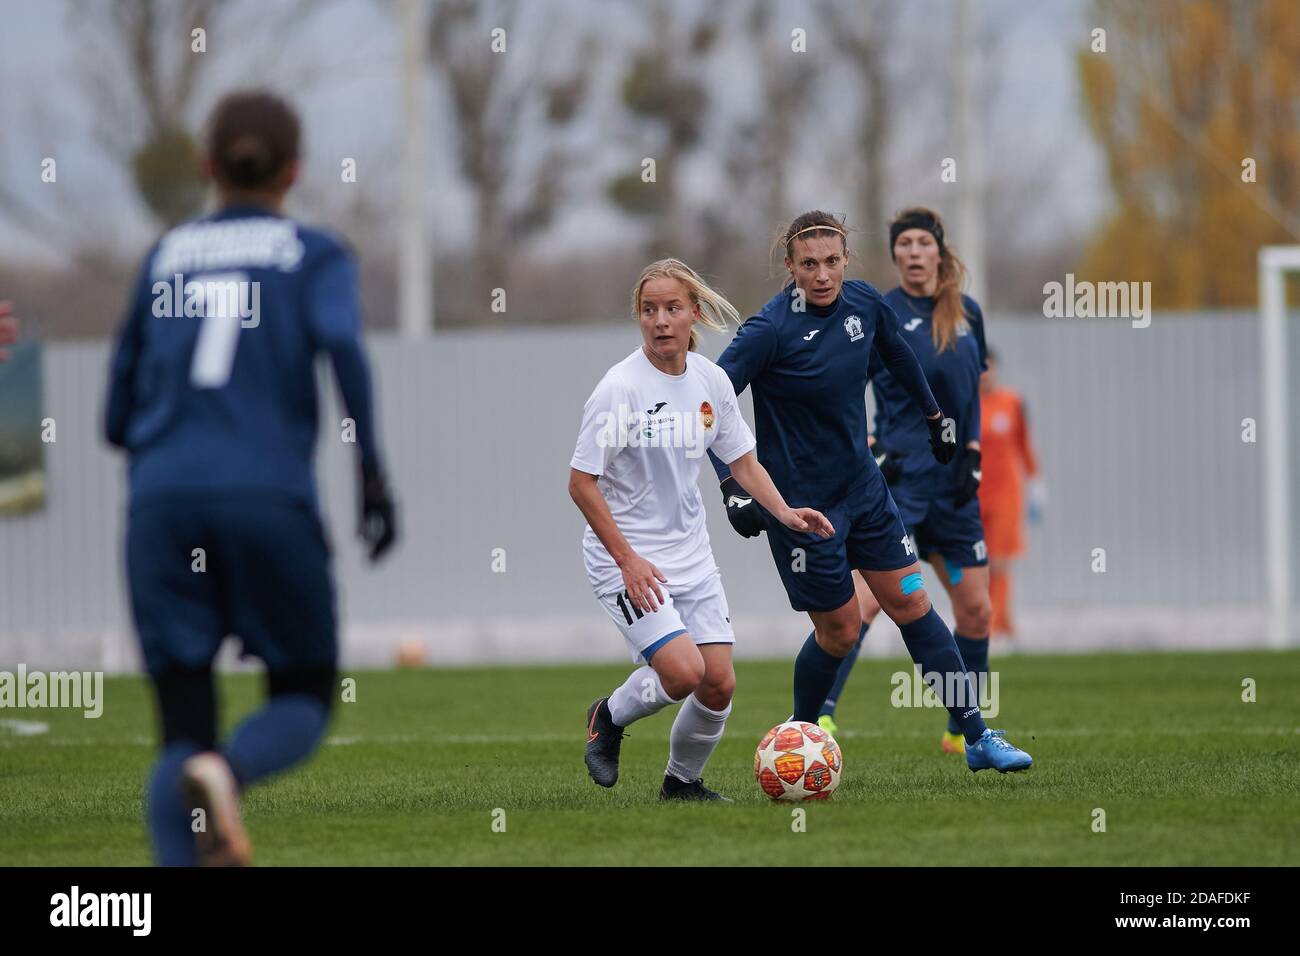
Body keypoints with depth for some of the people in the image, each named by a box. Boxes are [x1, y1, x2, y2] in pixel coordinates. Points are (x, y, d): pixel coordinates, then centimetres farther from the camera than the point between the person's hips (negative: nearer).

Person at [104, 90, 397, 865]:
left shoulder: (166, 256, 18)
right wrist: (374, 475, -10)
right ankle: (226, 772, -21)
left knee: (182, 730, 4)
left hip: (162, 504, 3)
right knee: (304, 700, 12)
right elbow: (342, 344, -11)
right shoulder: (314, 256, 10)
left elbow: (120, 417, 19)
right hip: (270, 500, -2)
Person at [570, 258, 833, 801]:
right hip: (625, 557, -6)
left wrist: (784, 512, -2)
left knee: (719, 685, 0)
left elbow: (742, 460, 14)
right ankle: (609, 717, 9)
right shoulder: (619, 388, -17)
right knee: (684, 671, -21)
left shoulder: (711, 380, 1)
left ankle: (682, 781, 26)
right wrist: (628, 560, -20)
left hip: (690, 553, 6)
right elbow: (581, 482, -16)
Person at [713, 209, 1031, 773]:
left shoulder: (864, 304, -4)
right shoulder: (770, 330, -22)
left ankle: (976, 738, 9)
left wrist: (933, 415, 30)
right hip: (800, 504, -6)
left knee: (912, 604, 6)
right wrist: (732, 486, -29)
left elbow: (896, 352, 19)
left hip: (863, 487, 6)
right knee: (840, 631, 2)